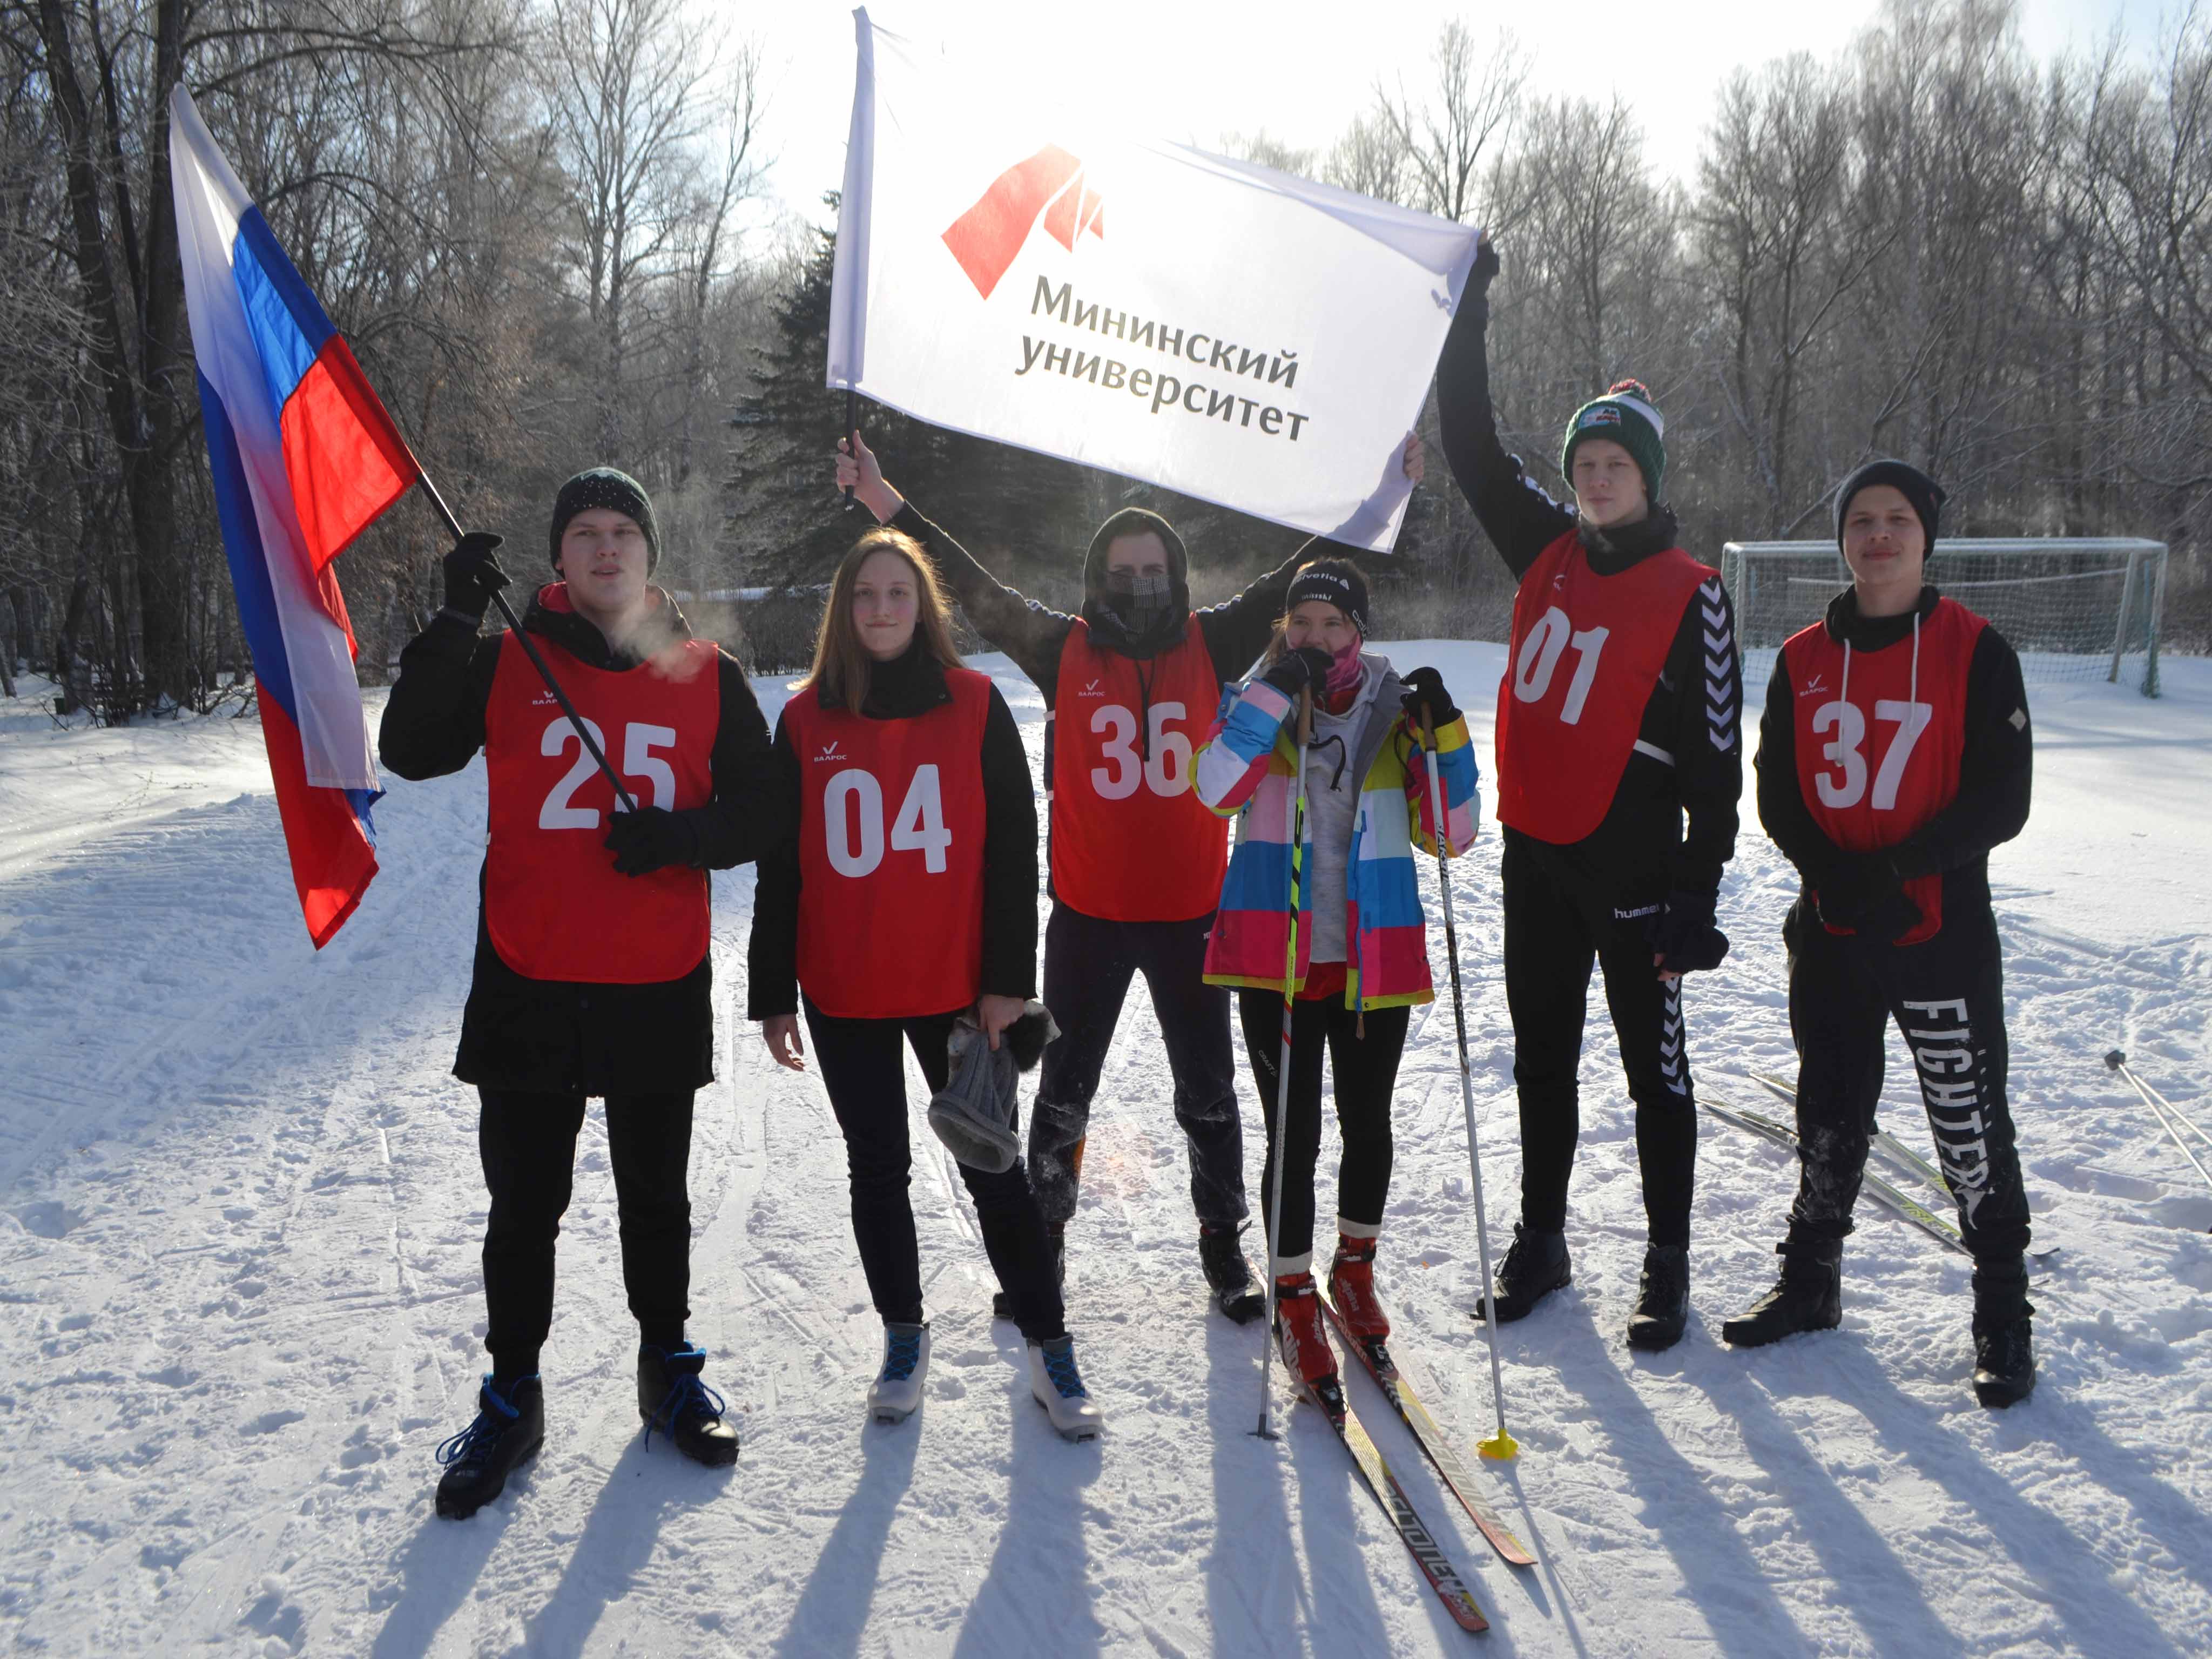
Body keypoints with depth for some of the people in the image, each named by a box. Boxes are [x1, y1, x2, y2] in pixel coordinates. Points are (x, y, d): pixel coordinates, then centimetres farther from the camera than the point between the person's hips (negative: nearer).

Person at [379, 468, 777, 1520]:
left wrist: (679, 833, -16)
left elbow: (760, 813, 3)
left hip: (660, 988, 1)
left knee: (657, 1196, 15)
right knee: (524, 1205, 9)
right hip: (529, 986, 0)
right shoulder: (506, 663, 2)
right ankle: (511, 1399, 26)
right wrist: (454, 625, -20)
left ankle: (669, 1371, 34)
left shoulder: (706, 675, 4)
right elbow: (411, 753, -10)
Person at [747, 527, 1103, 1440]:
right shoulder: (807, 717, 4)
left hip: (954, 983, -2)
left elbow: (1013, 845, -2)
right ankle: (904, 1335, 28)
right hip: (843, 992, 2)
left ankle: (1049, 1344, 16)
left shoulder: (974, 704, -1)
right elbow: (780, 866, 6)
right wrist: (773, 995, 4)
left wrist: (1008, 978, -7)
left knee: (994, 1166, 3)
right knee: (877, 1169, 12)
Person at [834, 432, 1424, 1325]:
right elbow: (975, 589, -3)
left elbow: (1295, 578, 3)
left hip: (1190, 912, 1)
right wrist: (890, 507, -7)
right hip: (1087, 913, 0)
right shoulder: (1064, 649, -1)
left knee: (1208, 1094, 12)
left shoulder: (1209, 645, 1)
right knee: (1063, 1091, 12)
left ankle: (1222, 1242, 29)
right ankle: (1043, 1240, 29)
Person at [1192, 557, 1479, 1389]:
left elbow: (1449, 834, -2)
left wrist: (1444, 736, -14)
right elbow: (1217, 789, -18)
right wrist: (1276, 693, -21)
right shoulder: (1258, 700, 2)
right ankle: (1294, 1299, 17)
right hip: (1275, 957, -1)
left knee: (1367, 1124, 13)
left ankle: (1355, 1266, 37)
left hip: (1375, 960, 2)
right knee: (1295, 1134, -1)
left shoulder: (1396, 709, 3)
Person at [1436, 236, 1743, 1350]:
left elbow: (1714, 754, -9)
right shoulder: (1548, 552, 6)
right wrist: (1466, 322, 4)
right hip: (1535, 852, 5)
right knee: (1542, 1058, 14)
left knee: (1654, 1066, 6)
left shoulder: (1690, 595, -8)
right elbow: (1473, 451, 10)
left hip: (1635, 862, -5)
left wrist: (1700, 884, -13)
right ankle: (1540, 1240, 29)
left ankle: (1667, 1263, 19)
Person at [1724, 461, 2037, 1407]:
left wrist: (1900, 868, -21)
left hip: (1944, 932, -3)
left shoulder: (1976, 653, -4)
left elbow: (2002, 800, -9)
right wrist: (1841, 875, -13)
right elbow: (1777, 796, 4)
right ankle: (1811, 1282, 31)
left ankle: (2003, 1313, 18)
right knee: (1828, 1117, 15)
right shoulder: (1803, 661, 6)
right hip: (1829, 936, 4)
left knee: (1972, 1128, 1)